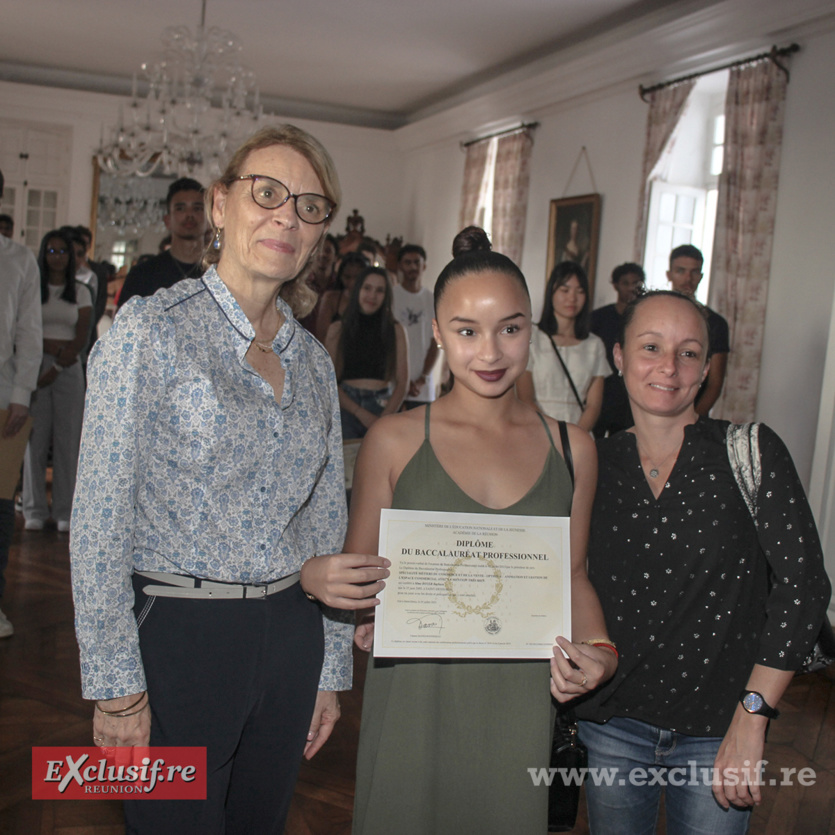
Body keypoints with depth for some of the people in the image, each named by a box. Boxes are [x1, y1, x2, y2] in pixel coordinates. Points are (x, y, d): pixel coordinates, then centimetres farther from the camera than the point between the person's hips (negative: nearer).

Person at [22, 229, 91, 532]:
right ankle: (35, 510, 3)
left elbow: (82, 338, 3)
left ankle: (65, 512, 2)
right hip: (36, 366, -1)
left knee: (67, 439, -2)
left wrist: (57, 368, -8)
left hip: (69, 369, 1)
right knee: (36, 437, -4)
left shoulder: (80, 292, 11)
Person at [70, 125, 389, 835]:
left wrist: (330, 670, 14)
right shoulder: (150, 330, -10)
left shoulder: (313, 361, 8)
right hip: (178, 635, -5)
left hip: (291, 635, 6)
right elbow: (100, 520, -12)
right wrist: (115, 687, -12)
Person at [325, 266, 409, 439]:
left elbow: (402, 383, 5)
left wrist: (383, 419, -9)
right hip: (346, 409, 0)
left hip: (384, 408, 1)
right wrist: (361, 413, -9)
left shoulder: (395, 330, 9)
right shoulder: (338, 329, 7)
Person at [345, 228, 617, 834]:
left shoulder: (571, 447, 3)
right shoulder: (394, 441, -4)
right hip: (414, 698, -2)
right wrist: (368, 621, -18)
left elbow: (573, 574, 10)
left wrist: (598, 651, -7)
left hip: (523, 701, 2)